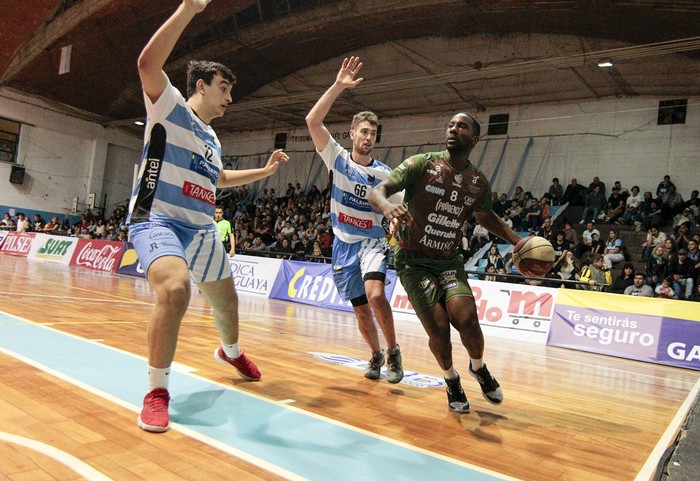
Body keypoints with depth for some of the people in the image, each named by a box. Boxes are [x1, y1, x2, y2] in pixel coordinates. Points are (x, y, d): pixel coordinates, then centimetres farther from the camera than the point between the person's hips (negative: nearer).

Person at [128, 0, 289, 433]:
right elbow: (148, 63, -24)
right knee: (175, 288, -33)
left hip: (202, 230, 8)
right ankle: (157, 390, -16)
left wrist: (265, 171, 29)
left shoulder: (212, 138, 18)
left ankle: (231, 352, 47)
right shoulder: (170, 108, -4)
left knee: (226, 299, 16)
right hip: (158, 221, -8)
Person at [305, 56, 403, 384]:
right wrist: (338, 86, -21)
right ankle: (376, 355, 32)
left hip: (372, 242, -1)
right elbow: (312, 121, -14)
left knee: (375, 294, -27)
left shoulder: (384, 173, -1)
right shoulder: (338, 159, -2)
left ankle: (393, 352, -7)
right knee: (361, 309, 8)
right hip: (343, 244, 2)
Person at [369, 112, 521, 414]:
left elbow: (486, 216, 20)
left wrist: (517, 241, 10)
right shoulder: (421, 164, -11)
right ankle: (452, 380, 22)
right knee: (438, 328, -11)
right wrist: (387, 205, -41)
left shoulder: (479, 182, 1)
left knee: (467, 319, -17)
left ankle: (478, 367, 19)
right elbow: (378, 190, -17)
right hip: (413, 261, -2)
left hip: (449, 261, 3)